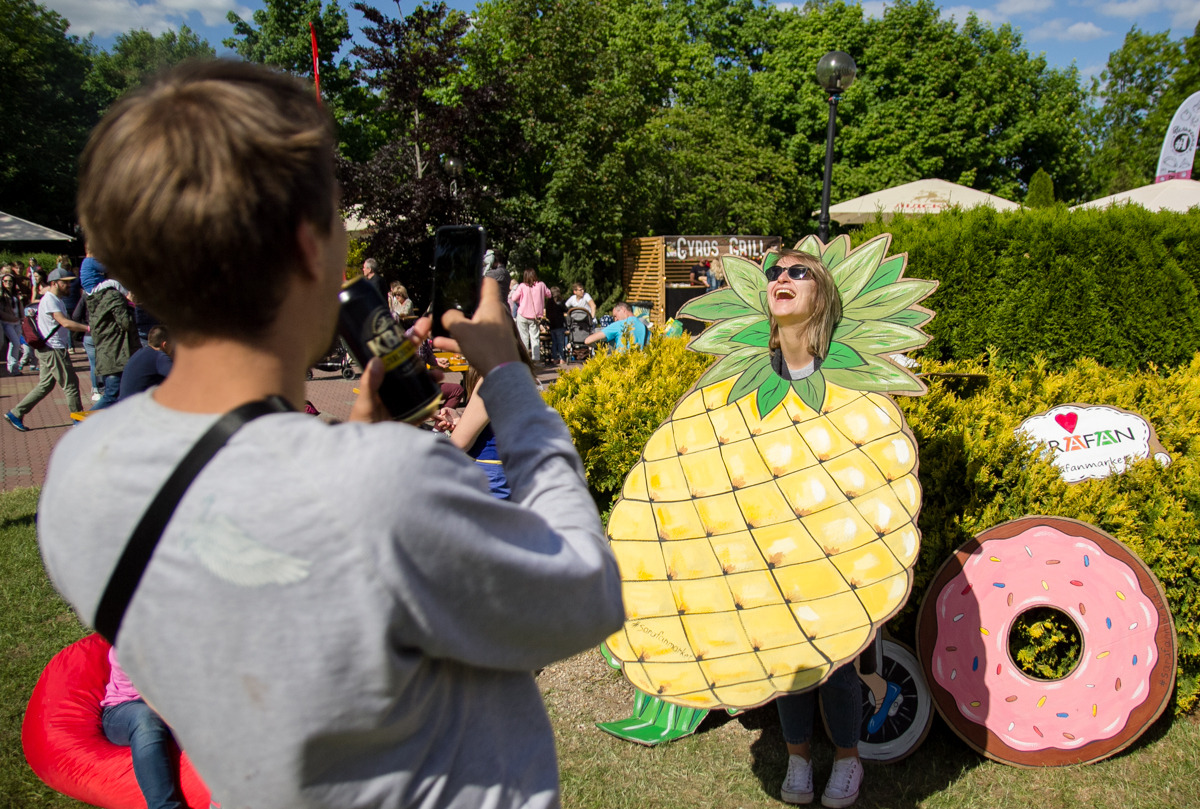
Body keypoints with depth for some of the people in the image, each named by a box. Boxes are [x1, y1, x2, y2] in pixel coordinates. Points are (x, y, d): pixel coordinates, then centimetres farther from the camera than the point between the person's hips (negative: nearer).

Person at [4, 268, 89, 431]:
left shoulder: (58, 300, 17)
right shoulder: (49, 300, -15)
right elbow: (65, 323, -25)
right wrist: (88, 328, -26)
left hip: (49, 350, 10)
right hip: (52, 350, -10)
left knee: (45, 385, 13)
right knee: (70, 384, -3)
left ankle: (15, 414, 16)